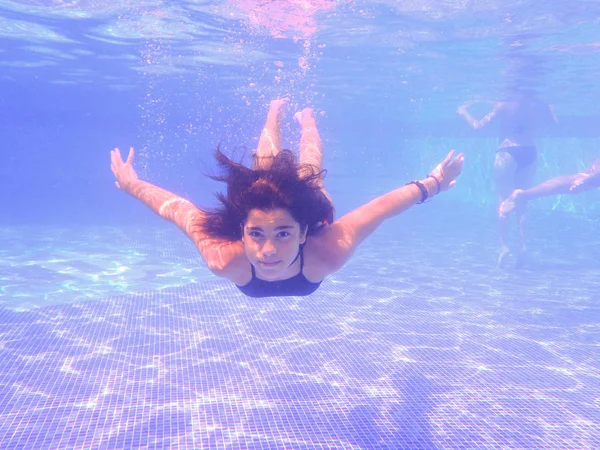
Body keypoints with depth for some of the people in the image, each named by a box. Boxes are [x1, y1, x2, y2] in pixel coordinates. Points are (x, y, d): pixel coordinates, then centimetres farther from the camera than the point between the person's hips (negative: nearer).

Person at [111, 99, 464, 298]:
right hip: (258, 203, 0)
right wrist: (131, 184, -19)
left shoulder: (328, 252, -48)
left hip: (305, 208, 0)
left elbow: (383, 205, -35)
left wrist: (432, 185, -22)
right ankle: (276, 114, 61)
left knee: (308, 178, 35)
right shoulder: (225, 259, -47)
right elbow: (178, 209, -33)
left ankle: (307, 121, 63)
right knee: (266, 170, 35)